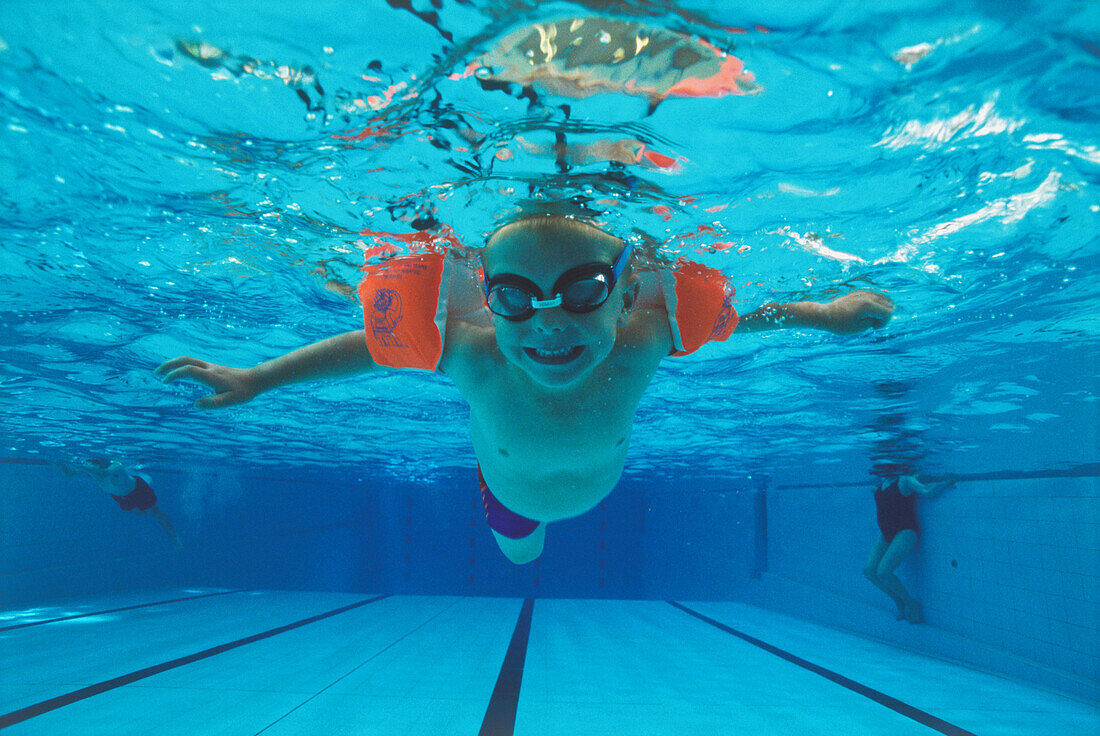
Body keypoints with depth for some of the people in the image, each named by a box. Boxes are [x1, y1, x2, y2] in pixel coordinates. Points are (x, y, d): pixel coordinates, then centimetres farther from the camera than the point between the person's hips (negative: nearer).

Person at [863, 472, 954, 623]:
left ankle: (911, 604, 4)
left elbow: (926, 490, -27)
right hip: (886, 534, 8)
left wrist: (947, 483, -28)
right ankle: (900, 603, 14)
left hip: (905, 533, -8)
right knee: (868, 571, -4)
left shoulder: (905, 480, -12)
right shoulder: (883, 481, 12)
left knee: (883, 572, -19)